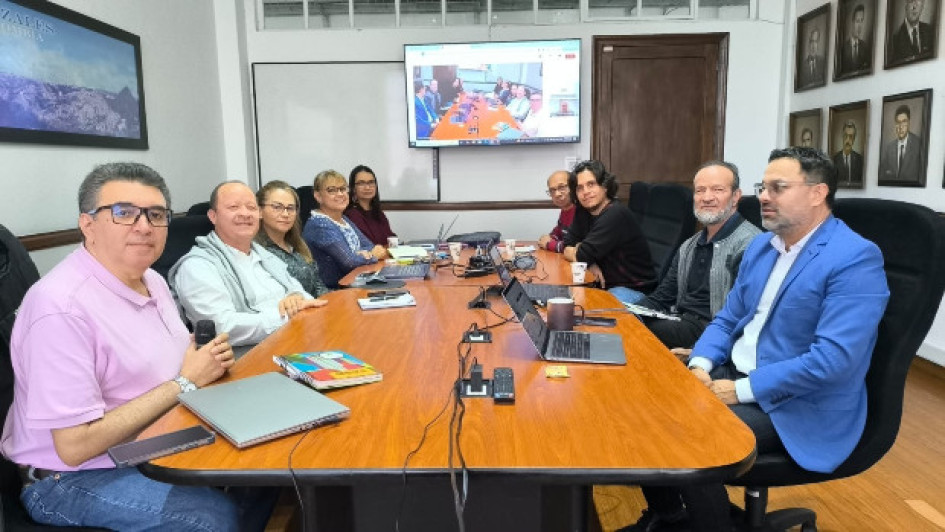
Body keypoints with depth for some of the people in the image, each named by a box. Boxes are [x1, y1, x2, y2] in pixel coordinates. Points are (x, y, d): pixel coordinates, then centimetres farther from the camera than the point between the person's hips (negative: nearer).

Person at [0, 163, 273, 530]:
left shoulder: (152, 280, 3)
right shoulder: (62, 306, -25)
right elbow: (75, 445, -26)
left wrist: (206, 359, -8)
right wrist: (186, 382, -21)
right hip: (74, 477, -8)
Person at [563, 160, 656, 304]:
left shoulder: (616, 214, -22)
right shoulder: (583, 211, 6)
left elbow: (582, 256, -22)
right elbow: (568, 246, 4)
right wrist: (591, 265, -13)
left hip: (633, 289, -7)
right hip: (606, 284, 8)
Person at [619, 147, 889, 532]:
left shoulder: (856, 259, -16)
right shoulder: (760, 245, 9)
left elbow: (834, 358, -25)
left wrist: (741, 390, -22)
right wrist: (700, 365, -6)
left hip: (796, 405, -7)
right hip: (733, 376, 8)